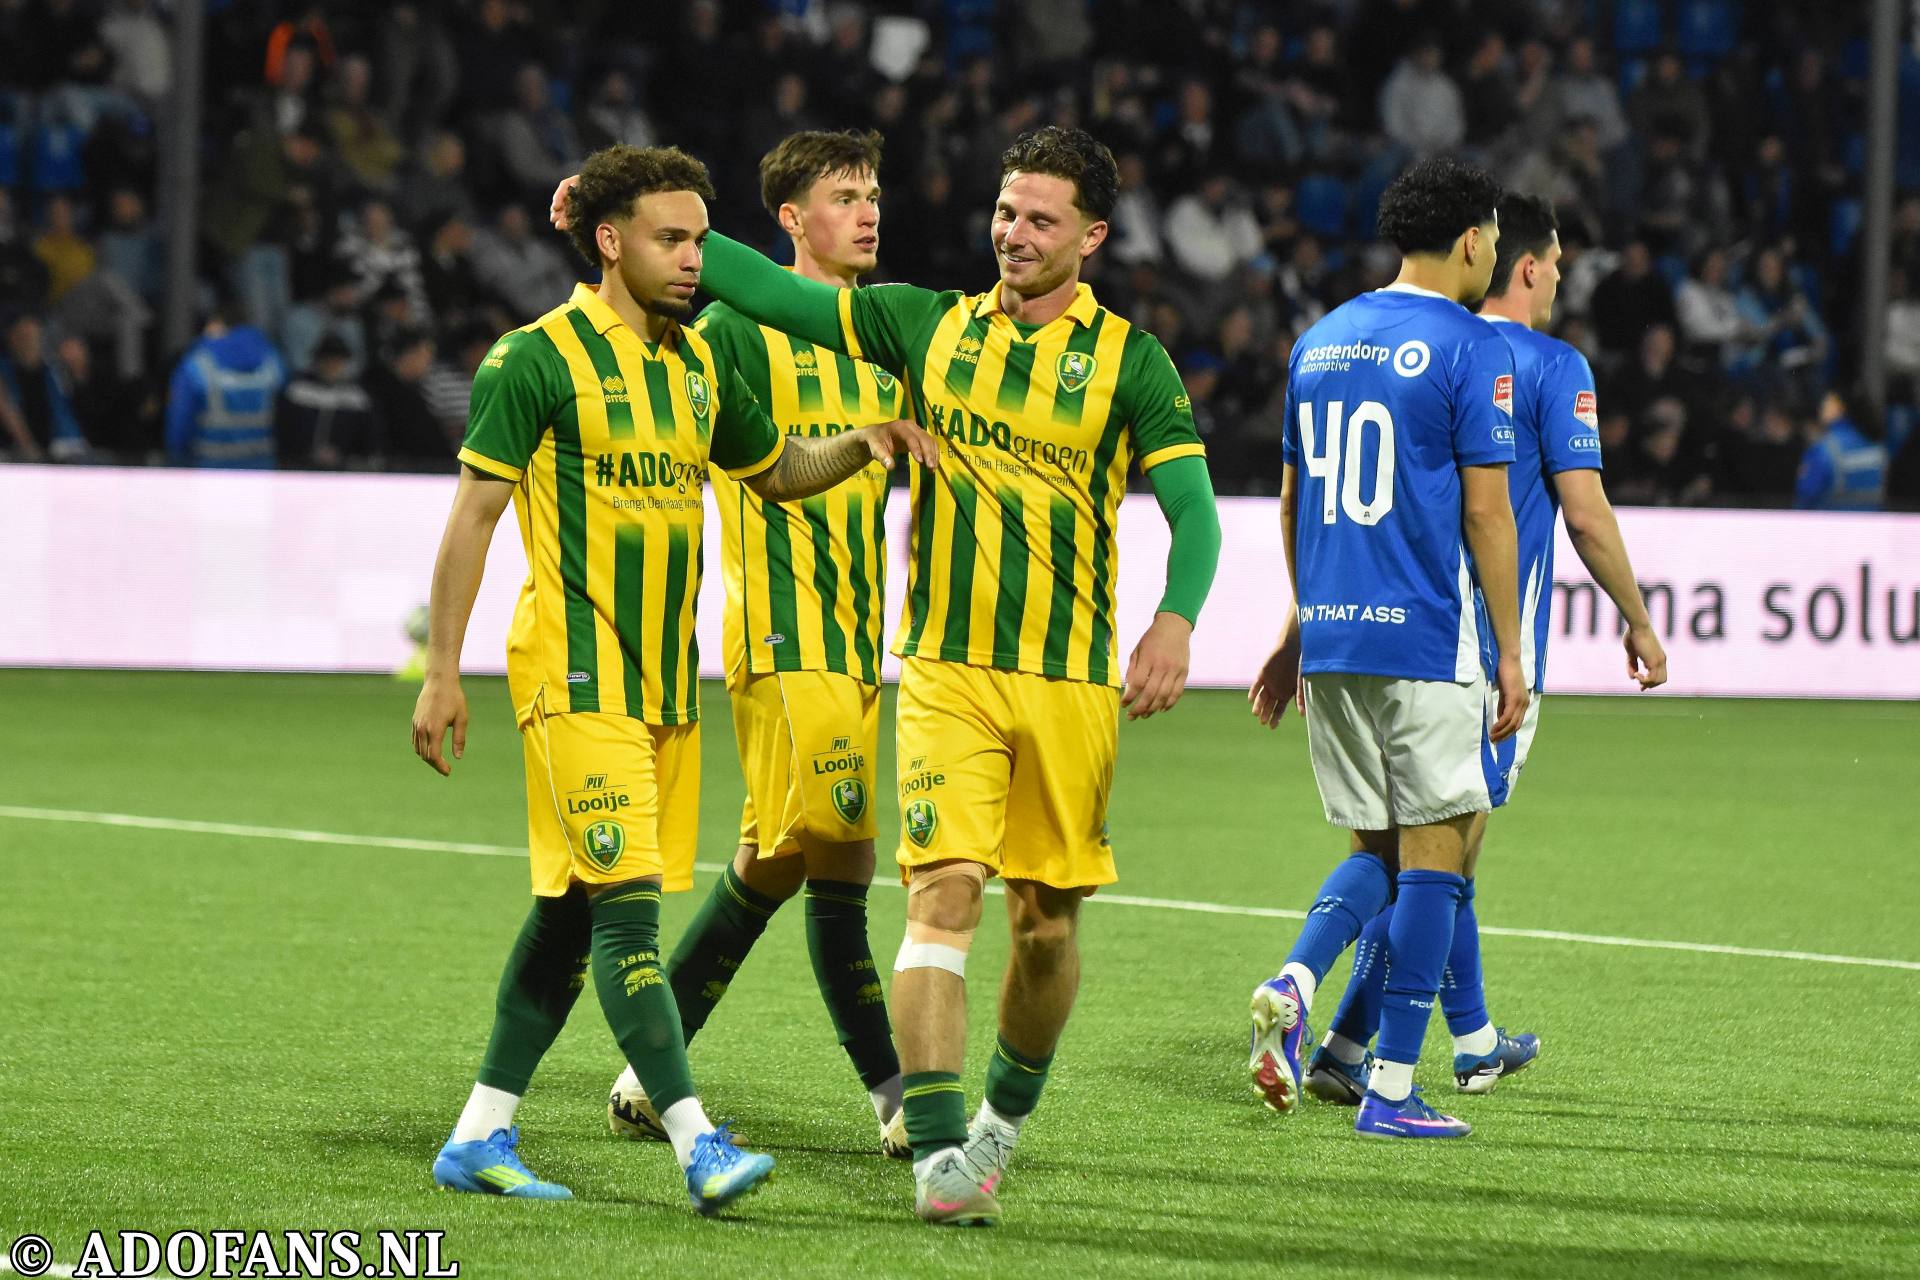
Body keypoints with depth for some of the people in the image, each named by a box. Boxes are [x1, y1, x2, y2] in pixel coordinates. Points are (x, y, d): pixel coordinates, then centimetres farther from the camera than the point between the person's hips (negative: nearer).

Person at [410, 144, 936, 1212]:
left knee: (570, 911, 9)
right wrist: (442, 672, -9)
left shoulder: (697, 362, 13)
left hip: (668, 684, 7)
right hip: (578, 680, -7)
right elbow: (474, 516, -7)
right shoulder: (539, 358, -8)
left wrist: (863, 444, 7)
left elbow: (777, 471, 27)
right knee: (626, 904, -13)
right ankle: (698, 1144, -19)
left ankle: (481, 1138, 16)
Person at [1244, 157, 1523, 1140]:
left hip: (1330, 638, 6)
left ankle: (1293, 984, -11)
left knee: (1377, 847, 16)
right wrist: (1510, 654, -6)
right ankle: (1392, 1088, -3)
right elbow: (1485, 513, -10)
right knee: (1433, 851, 0)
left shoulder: (1320, 341, 13)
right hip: (1425, 641, -6)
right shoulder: (1470, 350, -7)